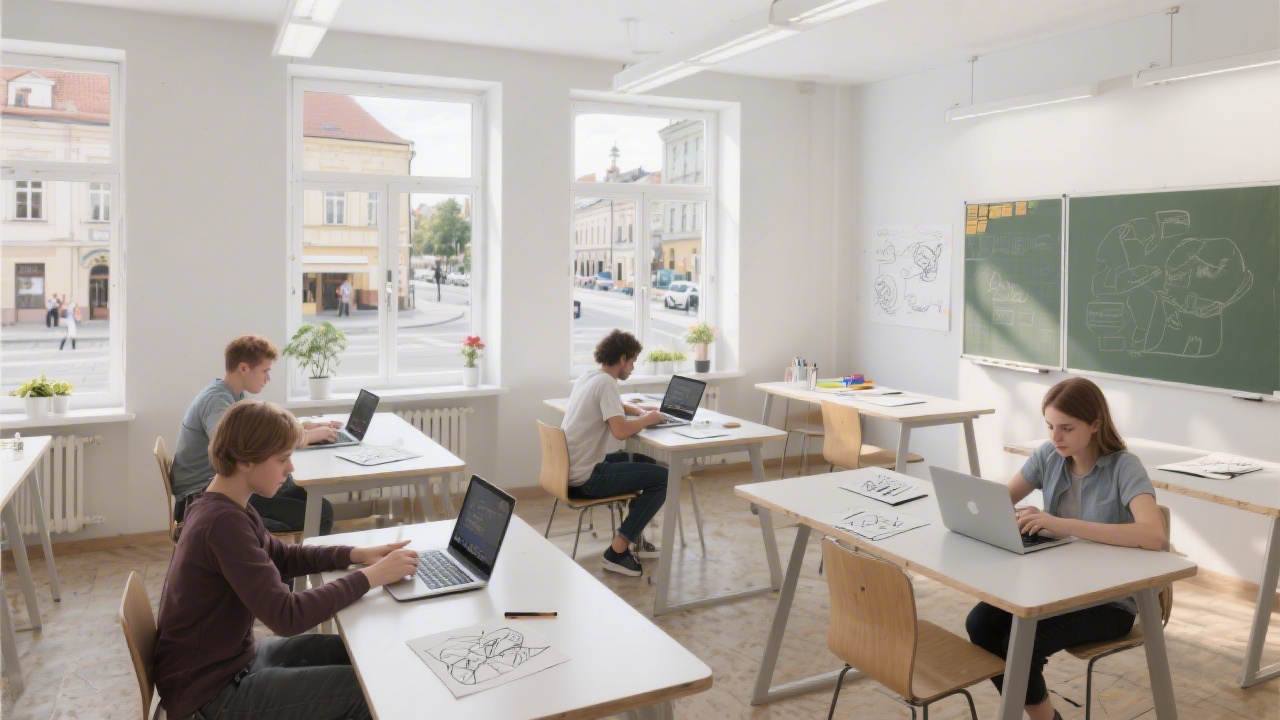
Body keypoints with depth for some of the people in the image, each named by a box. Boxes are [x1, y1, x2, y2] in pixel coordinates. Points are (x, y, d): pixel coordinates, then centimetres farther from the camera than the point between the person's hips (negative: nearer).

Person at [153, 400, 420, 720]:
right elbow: (287, 617, -34)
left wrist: (355, 554, 0)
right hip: (211, 693, -9)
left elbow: (281, 557, 15)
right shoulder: (223, 522, -30)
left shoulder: (227, 507, 1)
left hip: (229, 658, 9)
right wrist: (371, 576, -26)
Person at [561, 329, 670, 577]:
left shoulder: (588, 377, 12)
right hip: (587, 477, -10)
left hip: (571, 470, 10)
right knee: (662, 477, -8)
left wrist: (640, 411, 15)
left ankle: (633, 538, 27)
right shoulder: (606, 382, -16)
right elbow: (620, 431, -28)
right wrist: (647, 419, -9)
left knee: (646, 463, 24)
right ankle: (617, 552, -7)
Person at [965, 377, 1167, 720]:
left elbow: (1154, 536, -34)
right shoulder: (1048, 456, -1)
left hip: (1109, 601, -5)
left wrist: (1063, 524, -39)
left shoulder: (1124, 467, -17)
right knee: (980, 623, -18)